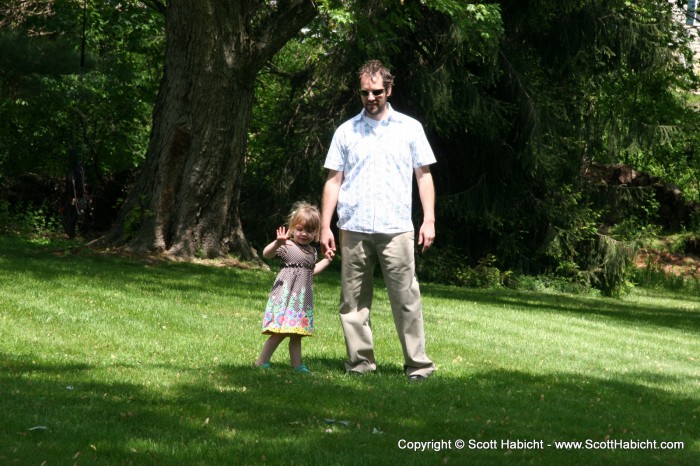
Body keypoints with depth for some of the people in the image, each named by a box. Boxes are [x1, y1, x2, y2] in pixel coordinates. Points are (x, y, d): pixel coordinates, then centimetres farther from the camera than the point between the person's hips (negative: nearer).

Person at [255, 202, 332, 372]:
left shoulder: (312, 251, 14)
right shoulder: (287, 246, -9)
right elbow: (266, 254, -24)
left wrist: (326, 260, 31)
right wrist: (278, 242, -42)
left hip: (303, 297, 7)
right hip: (286, 294, -7)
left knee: (296, 333, 11)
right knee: (280, 332, -10)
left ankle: (297, 364, 15)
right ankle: (261, 362, -4)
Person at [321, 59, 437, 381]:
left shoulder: (410, 128, 9)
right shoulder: (346, 131, 12)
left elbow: (424, 175, 10)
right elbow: (333, 180, 11)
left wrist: (429, 219, 0)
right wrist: (325, 226, 4)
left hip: (396, 229, -2)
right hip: (353, 230, 2)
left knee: (406, 298, -6)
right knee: (353, 300, 3)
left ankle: (417, 364, -3)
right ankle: (360, 362, 10)